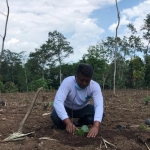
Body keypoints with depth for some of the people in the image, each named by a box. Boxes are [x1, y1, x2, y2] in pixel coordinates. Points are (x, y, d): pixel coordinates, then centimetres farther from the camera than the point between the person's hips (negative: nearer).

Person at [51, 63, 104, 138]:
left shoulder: (95, 86, -26)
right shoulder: (67, 82, -32)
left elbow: (99, 105, -37)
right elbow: (58, 102, -42)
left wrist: (96, 126, -55)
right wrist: (68, 123, -54)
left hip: (83, 109, 2)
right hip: (67, 108, -2)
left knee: (99, 114, -26)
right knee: (55, 116, -33)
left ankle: (79, 125, -2)